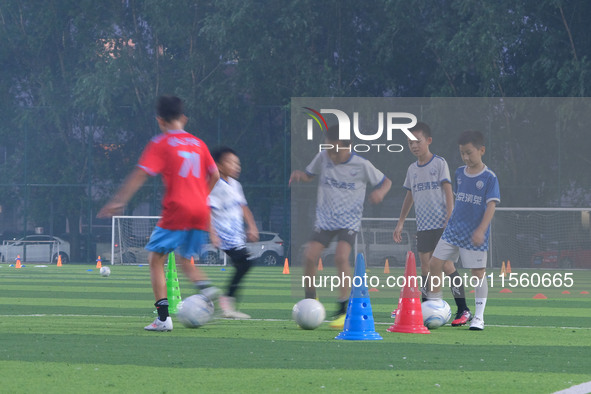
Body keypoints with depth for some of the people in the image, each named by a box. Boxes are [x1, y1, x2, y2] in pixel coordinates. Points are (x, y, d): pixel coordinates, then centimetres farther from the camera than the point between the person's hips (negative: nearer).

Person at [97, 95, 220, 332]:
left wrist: (118, 202, -8)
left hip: (176, 210, -6)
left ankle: (163, 318, -10)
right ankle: (206, 287, -11)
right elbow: (215, 175, 20)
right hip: (200, 214, 6)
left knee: (156, 259, 2)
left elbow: (140, 175, -8)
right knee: (185, 260, 21)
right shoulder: (198, 144, 15)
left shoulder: (161, 144, -1)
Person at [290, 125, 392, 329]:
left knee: (341, 257, -25)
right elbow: (309, 175, 15)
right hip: (324, 220, 4)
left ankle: (343, 310, -17)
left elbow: (386, 182, 2)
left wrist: (380, 192, -21)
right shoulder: (323, 158, -1)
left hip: (349, 221, -3)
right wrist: (299, 175, -9)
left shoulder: (361, 166, -9)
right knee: (309, 256, -12)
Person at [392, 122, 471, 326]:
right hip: (423, 226, 6)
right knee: (425, 267, 2)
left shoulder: (439, 163, -3)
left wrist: (450, 219, -13)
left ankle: (463, 310, -8)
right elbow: (410, 196, 23)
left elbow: (448, 191, -6)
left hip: (441, 224, -5)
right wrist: (401, 222, 22)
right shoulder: (412, 169, 13)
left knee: (446, 264, -10)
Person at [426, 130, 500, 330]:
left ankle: (479, 316, 7)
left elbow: (491, 205, -14)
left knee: (478, 272, -1)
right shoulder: (459, 173, 10)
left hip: (474, 235, -6)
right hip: (453, 230, 6)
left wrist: (481, 230, -23)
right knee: (434, 263, 1)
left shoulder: (489, 178, -9)